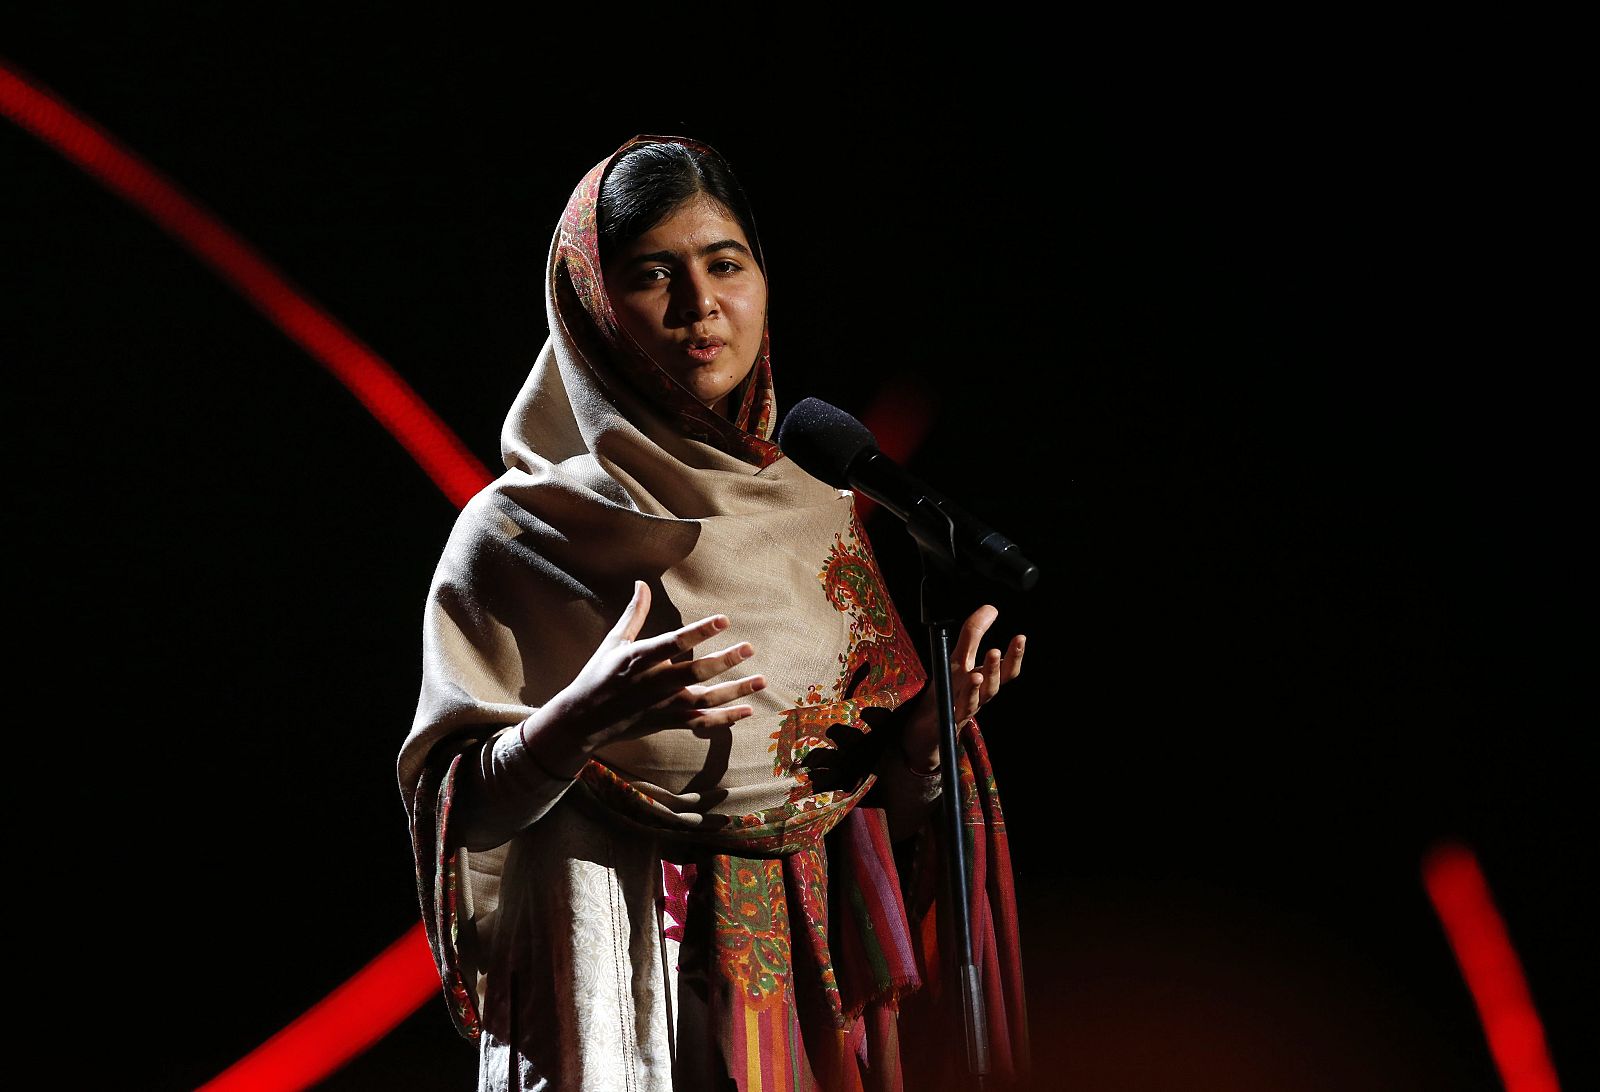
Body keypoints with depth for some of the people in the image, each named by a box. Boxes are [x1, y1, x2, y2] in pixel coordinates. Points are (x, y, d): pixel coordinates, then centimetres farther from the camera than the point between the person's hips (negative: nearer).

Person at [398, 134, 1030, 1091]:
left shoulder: (820, 518, 5)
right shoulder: (518, 534, -7)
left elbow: (883, 797, 8)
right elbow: (460, 809, -10)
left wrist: (931, 729, -12)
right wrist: (582, 719, -26)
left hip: (811, 977, 4)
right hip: (617, 983, -4)